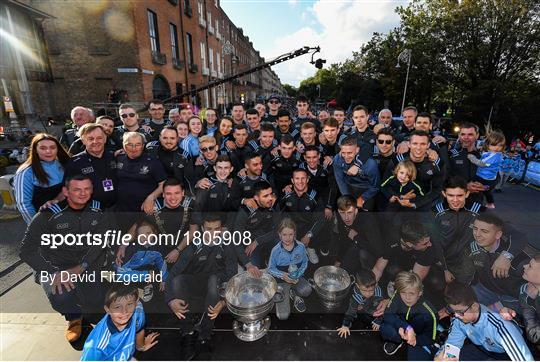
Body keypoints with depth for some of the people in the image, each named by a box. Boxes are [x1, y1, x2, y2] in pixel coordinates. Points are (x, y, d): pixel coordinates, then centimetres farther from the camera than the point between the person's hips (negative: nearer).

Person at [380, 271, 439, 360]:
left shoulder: (429, 312, -27)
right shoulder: (397, 297, -24)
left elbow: (431, 338, -13)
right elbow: (387, 315, -25)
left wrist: (414, 339, -32)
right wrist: (406, 327, -39)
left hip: (420, 340, -1)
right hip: (402, 331, 1)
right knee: (385, 328, -30)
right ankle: (397, 341, 5)